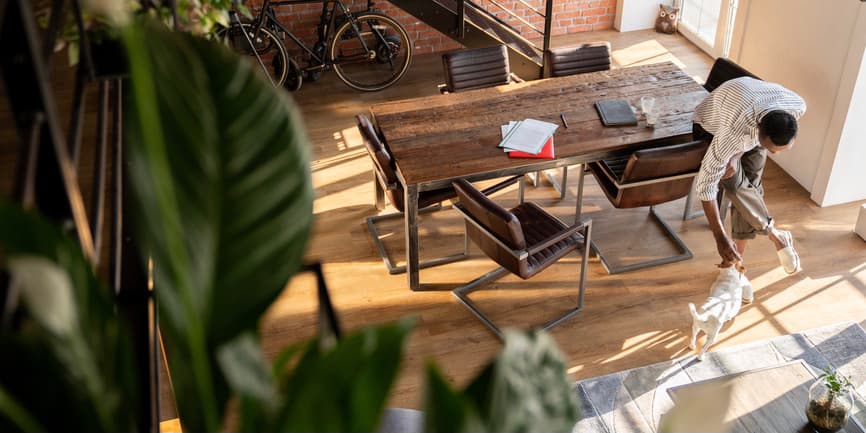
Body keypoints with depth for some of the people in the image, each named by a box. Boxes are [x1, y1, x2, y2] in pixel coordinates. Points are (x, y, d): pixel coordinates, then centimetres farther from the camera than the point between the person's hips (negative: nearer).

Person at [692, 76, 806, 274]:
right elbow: (705, 183, -40)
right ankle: (775, 235, -2)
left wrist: (737, 155, -22)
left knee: (750, 186, -5)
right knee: (735, 184, -24)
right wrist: (720, 237, -38)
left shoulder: (797, 107, -33)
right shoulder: (733, 132, -47)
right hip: (712, 125, -4)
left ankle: (737, 259, 8)